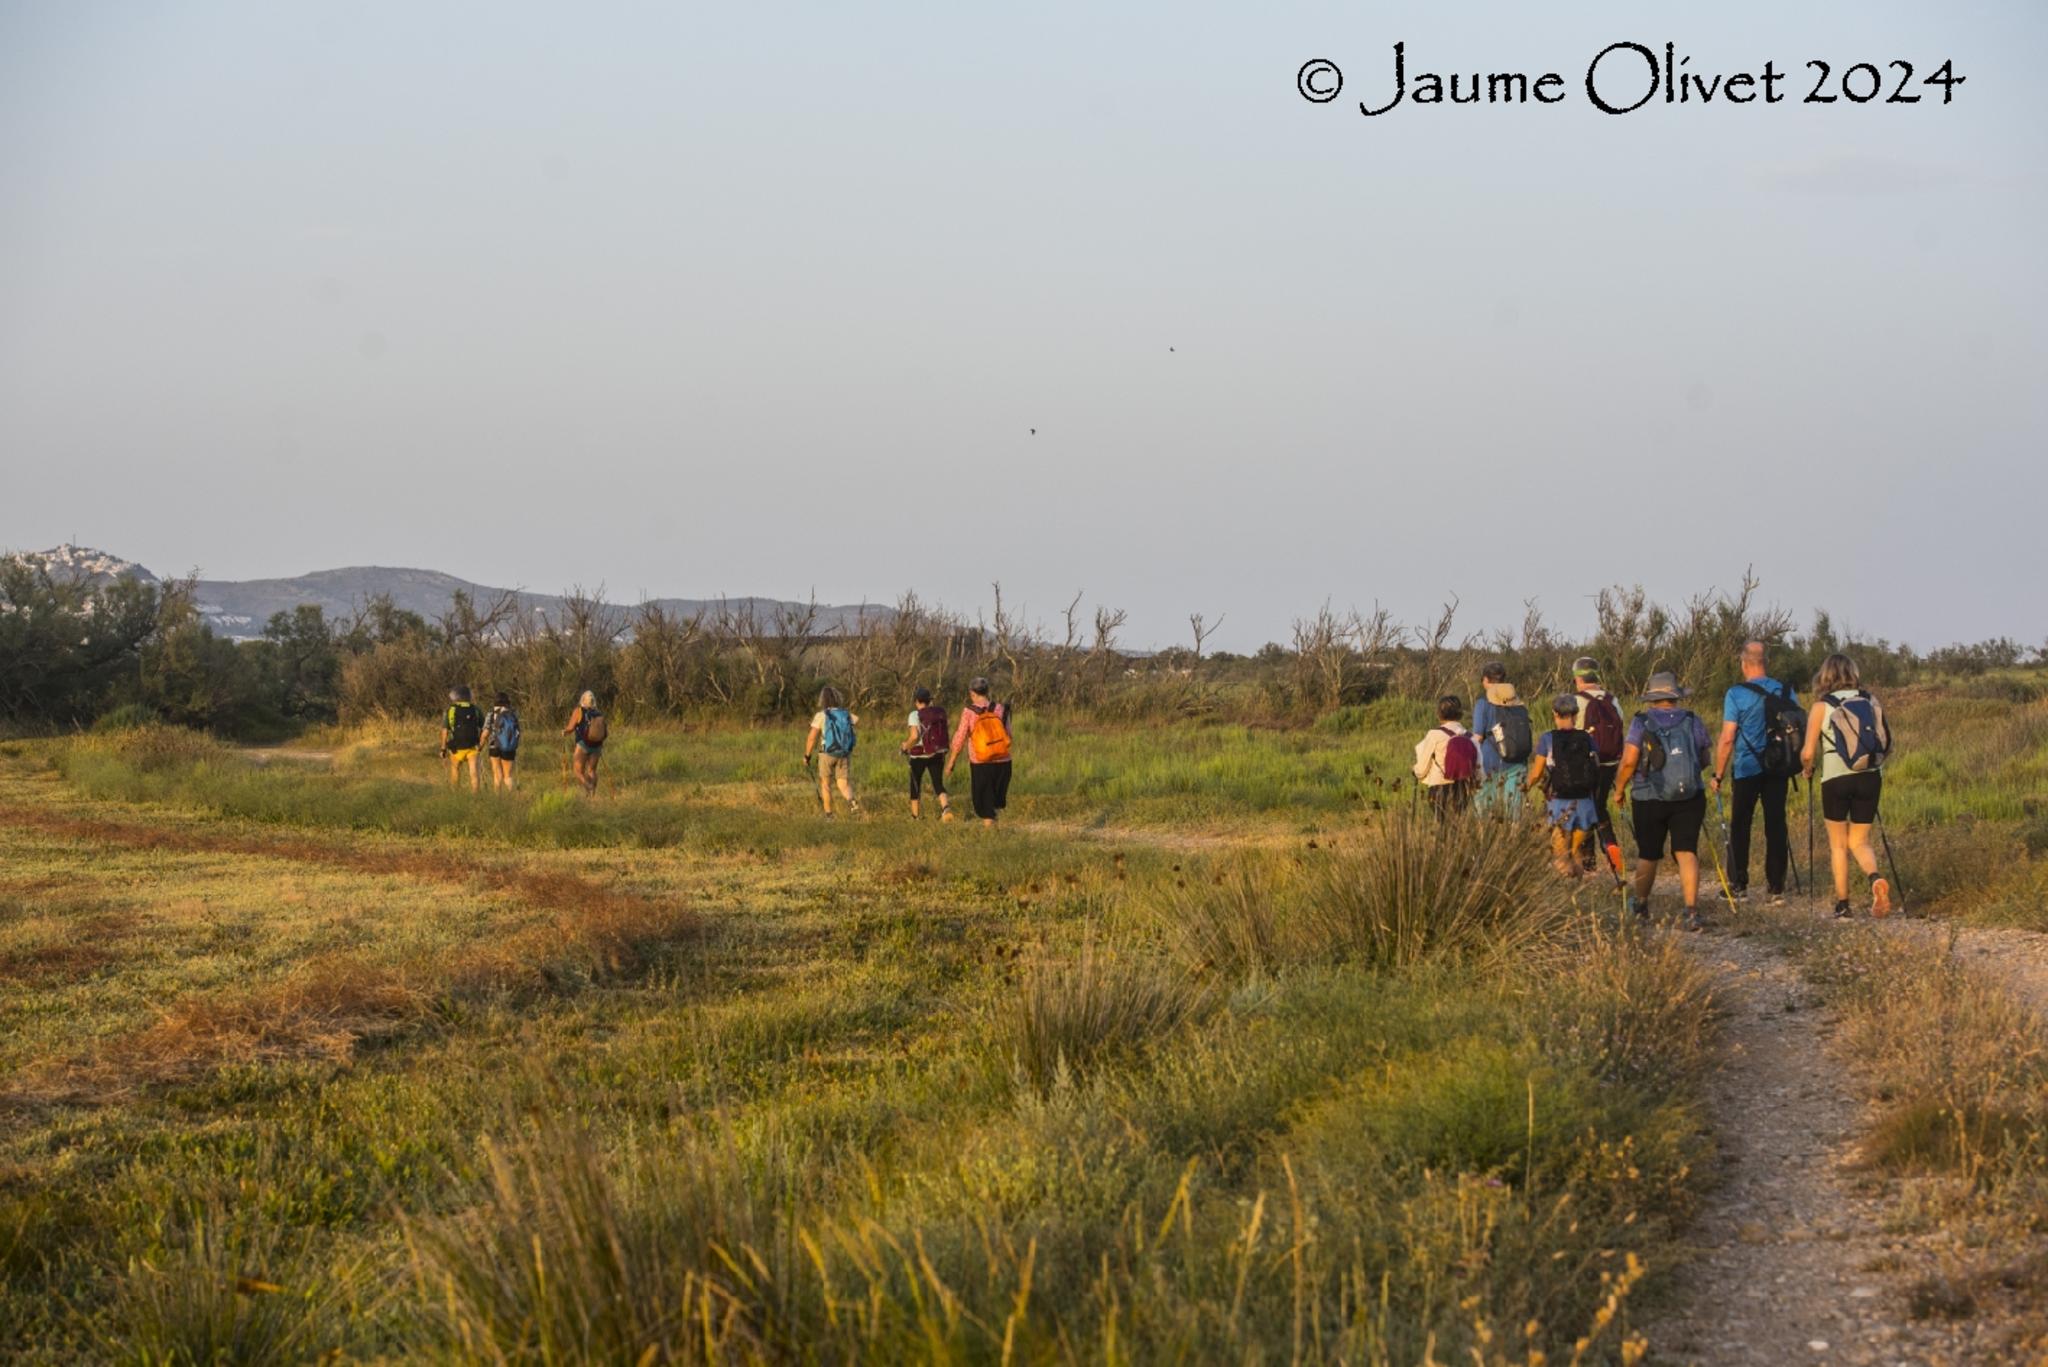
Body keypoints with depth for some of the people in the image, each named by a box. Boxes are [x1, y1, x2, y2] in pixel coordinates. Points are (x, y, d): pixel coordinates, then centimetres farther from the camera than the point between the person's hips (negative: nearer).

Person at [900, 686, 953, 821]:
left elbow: (914, 737, -22)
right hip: (938, 754, 3)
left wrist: (905, 746, -4)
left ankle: (915, 814, 29)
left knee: (915, 784, 17)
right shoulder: (940, 712, 2)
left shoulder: (915, 715, -12)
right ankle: (945, 806, -26)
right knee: (938, 784, 3)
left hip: (919, 755, -3)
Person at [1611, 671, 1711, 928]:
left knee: (1648, 855, 15)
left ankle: (1640, 903, 35)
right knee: (1687, 852, -3)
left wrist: (1619, 790, 2)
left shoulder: (1641, 724, -8)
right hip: (1690, 798, 1)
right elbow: (1704, 760, 10)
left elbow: (1628, 762, -13)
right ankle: (1692, 910, -18)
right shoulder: (1693, 721, 1)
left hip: (1649, 799, -1)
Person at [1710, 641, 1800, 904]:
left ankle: (1739, 886, 9)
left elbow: (1727, 738, -12)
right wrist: (1792, 765, 20)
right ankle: (1777, 888, 6)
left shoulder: (1737, 695, -10)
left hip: (1747, 771, -4)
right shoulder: (1787, 692, 4)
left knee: (1740, 827, 8)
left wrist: (1718, 775, -5)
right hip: (1779, 770, 4)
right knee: (1776, 826, 7)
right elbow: (1799, 732, 9)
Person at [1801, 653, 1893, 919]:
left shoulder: (1822, 707, -4)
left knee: (1838, 844, 12)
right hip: (1870, 778, 3)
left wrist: (1807, 771, 14)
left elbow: (1808, 753, -6)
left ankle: (1842, 904, 10)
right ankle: (1875, 878, -17)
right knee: (1860, 842, 13)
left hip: (1836, 780, -3)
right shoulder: (1870, 702, 5)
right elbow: (1887, 745, 8)